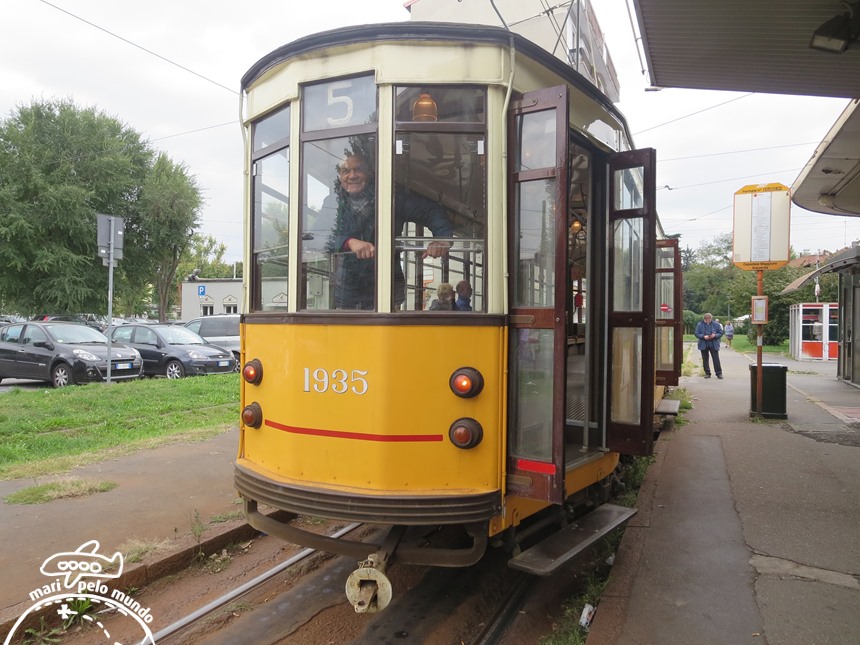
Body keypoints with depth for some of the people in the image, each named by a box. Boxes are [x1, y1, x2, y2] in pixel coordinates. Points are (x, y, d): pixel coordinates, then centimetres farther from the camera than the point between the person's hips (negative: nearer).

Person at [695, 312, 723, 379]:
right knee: (705, 360, 7)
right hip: (703, 345, 1)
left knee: (716, 359, -3)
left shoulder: (716, 324, 0)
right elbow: (697, 334, -1)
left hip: (713, 345, -1)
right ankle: (707, 373, 16)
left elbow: (720, 333, 4)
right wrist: (703, 336, -19)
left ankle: (719, 373, 5)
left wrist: (715, 335, -17)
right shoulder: (699, 324, -1)